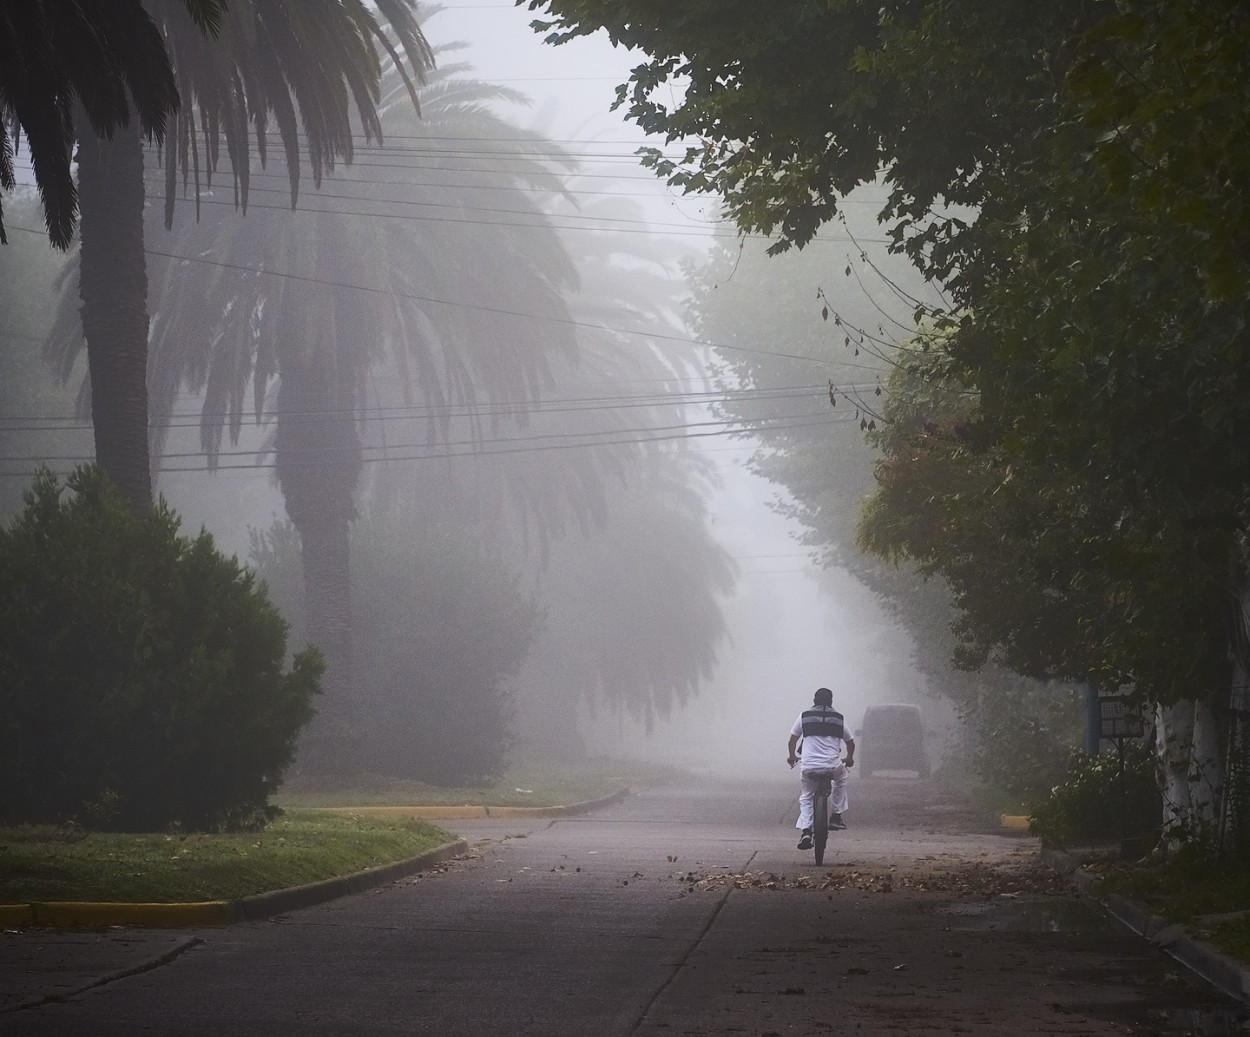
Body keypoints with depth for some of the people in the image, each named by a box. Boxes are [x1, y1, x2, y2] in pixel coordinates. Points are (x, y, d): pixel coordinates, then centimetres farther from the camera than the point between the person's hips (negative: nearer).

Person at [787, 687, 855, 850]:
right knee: (840, 781, 34)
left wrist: (792, 756, 34)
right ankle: (836, 816, 30)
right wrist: (849, 758, 40)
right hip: (833, 766, 1)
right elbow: (850, 742, 20)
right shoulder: (839, 718, 10)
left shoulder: (804, 716, 7)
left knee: (806, 798, 16)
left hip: (808, 767, 0)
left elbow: (793, 738, 15)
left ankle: (806, 831, -3)